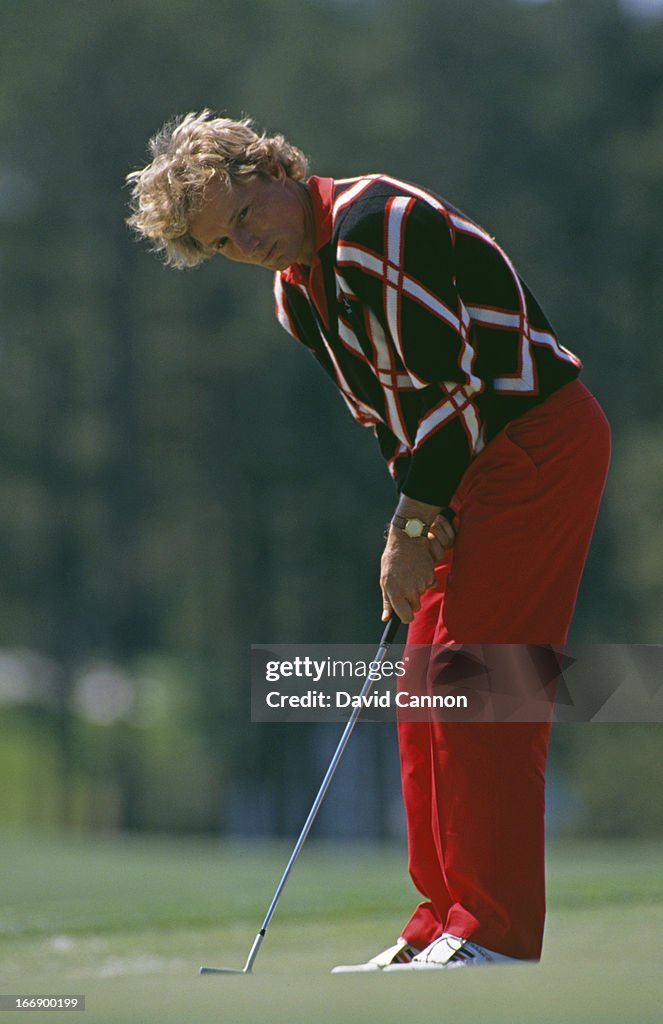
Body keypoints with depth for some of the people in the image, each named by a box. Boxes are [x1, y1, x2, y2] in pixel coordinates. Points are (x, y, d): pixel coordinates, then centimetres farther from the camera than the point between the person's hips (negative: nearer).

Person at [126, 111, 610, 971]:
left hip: (542, 441, -10)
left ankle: (497, 933, -11)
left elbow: (453, 384, -20)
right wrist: (424, 526, -1)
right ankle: (445, 924, 14)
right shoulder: (297, 296, 11)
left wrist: (414, 525, -14)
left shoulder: (377, 225, -19)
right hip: (477, 462, 10)